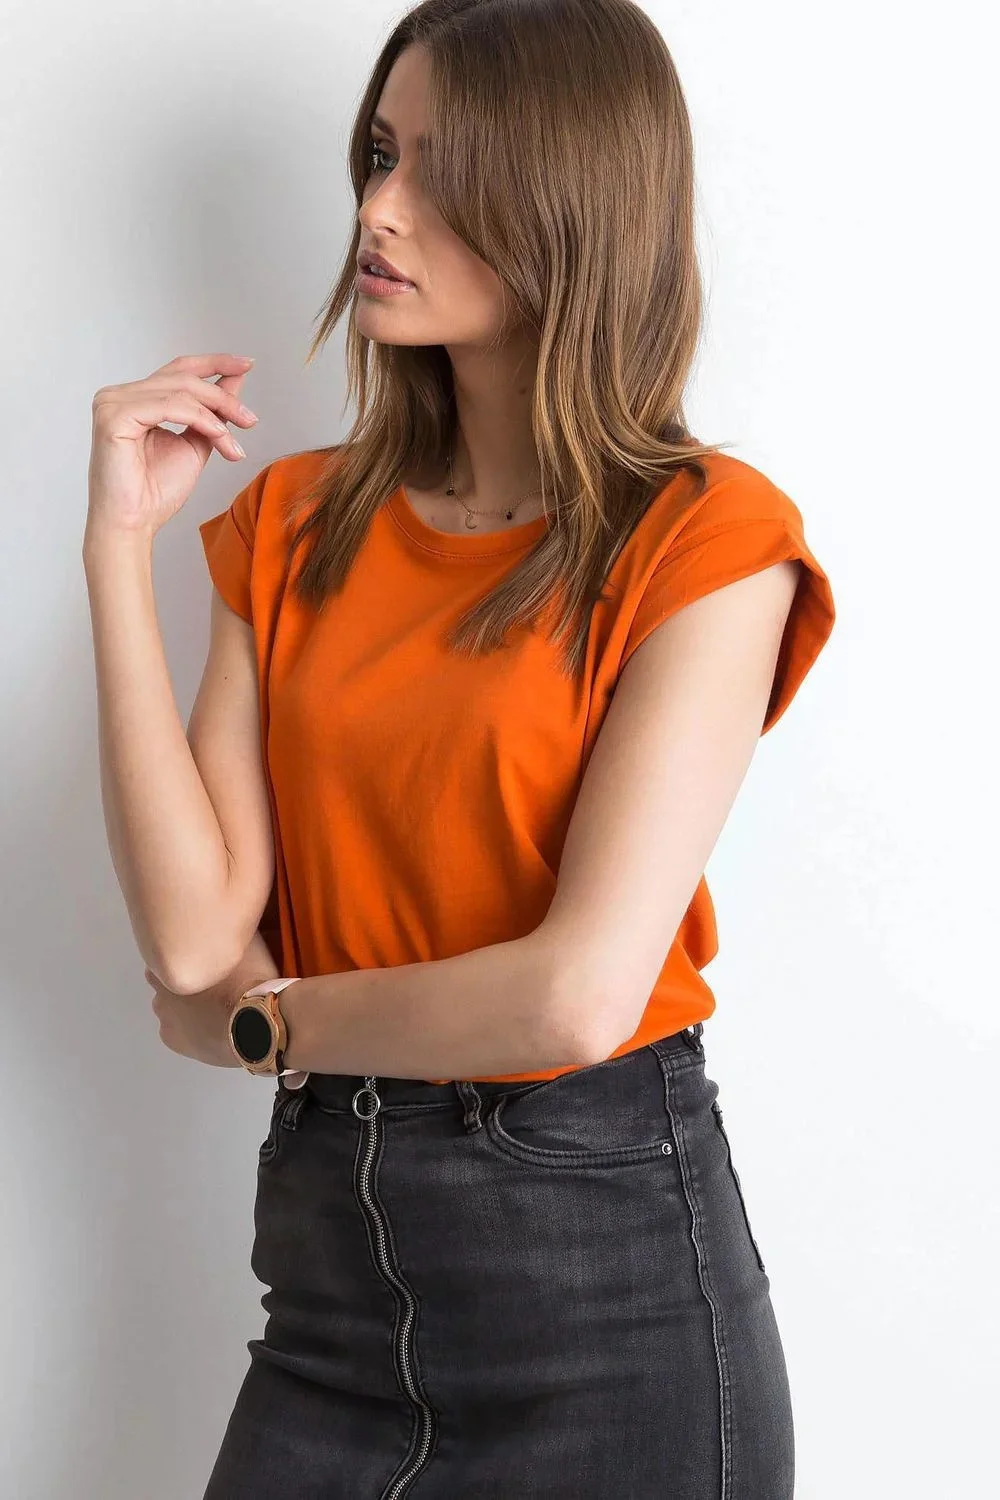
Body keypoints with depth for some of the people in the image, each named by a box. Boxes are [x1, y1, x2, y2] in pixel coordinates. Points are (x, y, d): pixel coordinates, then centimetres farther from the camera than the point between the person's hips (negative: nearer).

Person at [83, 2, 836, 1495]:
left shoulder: (704, 538, -11)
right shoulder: (297, 521, 5)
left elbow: (581, 994, -20)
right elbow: (196, 938, -7)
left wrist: (268, 1021, -5)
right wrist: (120, 541, -10)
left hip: (608, 1269, -4)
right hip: (326, 1225, 4)